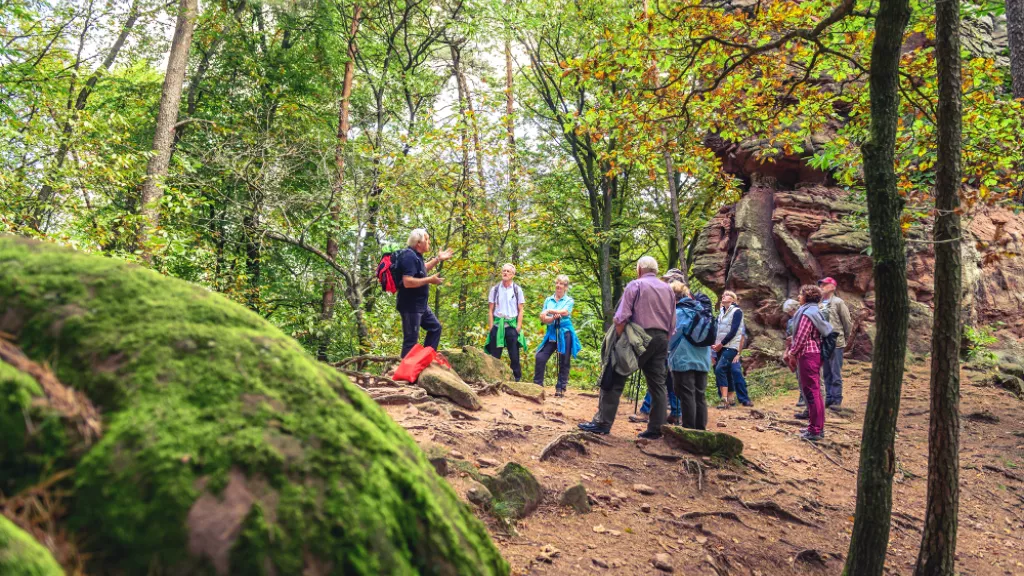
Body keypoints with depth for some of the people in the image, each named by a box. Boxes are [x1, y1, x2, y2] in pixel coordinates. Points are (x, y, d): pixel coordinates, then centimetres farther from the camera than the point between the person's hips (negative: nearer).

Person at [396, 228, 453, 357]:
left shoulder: (416, 256, 10)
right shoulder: (409, 257, -22)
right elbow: (407, 282, -31)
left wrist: (438, 259, 25)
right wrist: (430, 280, -22)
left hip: (420, 305, 11)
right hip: (410, 306, -11)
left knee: (435, 327, 19)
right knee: (411, 339, -5)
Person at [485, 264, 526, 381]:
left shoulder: (517, 290, 4)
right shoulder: (495, 289, 6)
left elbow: (520, 310, 4)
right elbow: (490, 310, 6)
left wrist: (518, 327, -5)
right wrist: (491, 327, -2)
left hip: (512, 325, -1)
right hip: (497, 324, 1)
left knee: (514, 356, 1)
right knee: (494, 356, 2)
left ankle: (517, 379, 7)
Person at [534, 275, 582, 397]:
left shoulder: (569, 300, 3)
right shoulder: (548, 300, 10)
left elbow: (564, 312, -18)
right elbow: (543, 319, 1)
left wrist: (549, 311, -26)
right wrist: (553, 318, -18)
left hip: (565, 333, -2)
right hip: (551, 333, 2)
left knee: (564, 362, 1)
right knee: (540, 357, -9)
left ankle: (561, 388, 9)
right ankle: (537, 385, 1)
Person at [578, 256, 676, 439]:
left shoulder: (635, 285, 1)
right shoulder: (668, 289, 16)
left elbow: (621, 318, -9)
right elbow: (672, 324, 15)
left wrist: (616, 341, -8)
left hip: (639, 339, -5)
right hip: (661, 340, 6)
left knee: (614, 380, -3)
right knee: (658, 384, 9)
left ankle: (603, 422, -8)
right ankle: (656, 428, 8)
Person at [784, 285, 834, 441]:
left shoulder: (807, 314, -14)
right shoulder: (812, 311, 17)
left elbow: (801, 337, -18)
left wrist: (792, 354, -7)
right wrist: (790, 351, 20)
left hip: (808, 355, -10)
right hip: (814, 353, 10)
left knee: (811, 392, -7)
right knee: (814, 392, 16)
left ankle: (815, 431, -4)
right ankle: (817, 427, 24)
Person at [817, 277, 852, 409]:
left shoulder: (838, 302, -8)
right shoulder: (820, 304, 10)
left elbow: (847, 322, -5)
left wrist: (846, 337, 3)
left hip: (835, 343, -6)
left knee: (836, 373, -1)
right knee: (826, 373, 11)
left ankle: (837, 399, 5)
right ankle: (829, 398, 19)